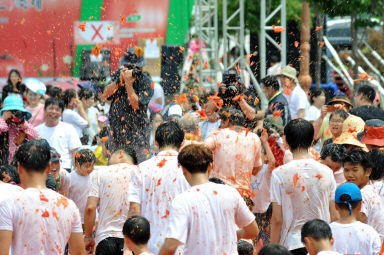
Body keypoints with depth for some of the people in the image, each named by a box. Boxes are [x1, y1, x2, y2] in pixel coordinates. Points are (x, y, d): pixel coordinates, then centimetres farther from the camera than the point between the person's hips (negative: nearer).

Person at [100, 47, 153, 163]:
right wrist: (119, 80, -16)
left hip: (137, 132, -5)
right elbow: (105, 94, -3)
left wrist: (128, 83, -23)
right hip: (116, 129, 5)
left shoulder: (146, 82, -9)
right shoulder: (118, 74, 6)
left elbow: (136, 105, -18)